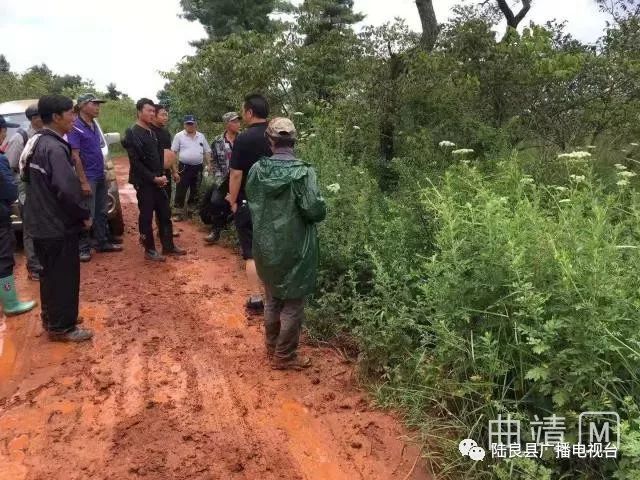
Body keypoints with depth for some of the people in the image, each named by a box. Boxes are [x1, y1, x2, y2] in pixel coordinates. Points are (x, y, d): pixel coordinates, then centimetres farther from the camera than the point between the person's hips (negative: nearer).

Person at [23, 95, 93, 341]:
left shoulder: (37, 143, 8)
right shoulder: (54, 148, -22)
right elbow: (67, 190, -31)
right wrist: (84, 215, -15)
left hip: (42, 222, 10)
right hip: (58, 225, -10)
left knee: (50, 273, 21)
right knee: (64, 276, 4)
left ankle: (51, 318, 36)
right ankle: (62, 327, 15)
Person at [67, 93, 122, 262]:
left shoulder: (94, 125, 10)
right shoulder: (76, 127, -14)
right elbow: (75, 156, -17)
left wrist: (103, 174, 14)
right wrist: (83, 181, -20)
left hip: (100, 177, 8)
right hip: (88, 178, -8)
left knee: (102, 213, 14)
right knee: (87, 215, -1)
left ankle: (103, 243, 24)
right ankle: (84, 249, 9)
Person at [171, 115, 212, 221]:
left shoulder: (201, 136, 8)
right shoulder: (179, 136, -2)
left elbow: (207, 151, 13)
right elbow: (173, 152, -2)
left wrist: (209, 164, 5)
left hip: (198, 167, 4)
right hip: (184, 167, -3)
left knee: (195, 191, 11)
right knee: (180, 191, -3)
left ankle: (192, 211, 23)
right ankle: (179, 213, 3)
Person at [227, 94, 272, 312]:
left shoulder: (244, 139, -15)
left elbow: (236, 174, -16)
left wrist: (233, 201, -5)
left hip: (249, 203, -5)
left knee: (252, 252, 3)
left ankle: (256, 299, 6)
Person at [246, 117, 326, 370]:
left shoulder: (257, 169, -3)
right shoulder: (302, 172, -18)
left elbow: (251, 203, 8)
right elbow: (315, 210, -21)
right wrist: (321, 207, 1)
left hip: (266, 246, 5)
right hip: (294, 249, -5)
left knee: (272, 299, 22)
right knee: (293, 304, 10)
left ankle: (272, 346, 37)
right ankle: (284, 356, 20)